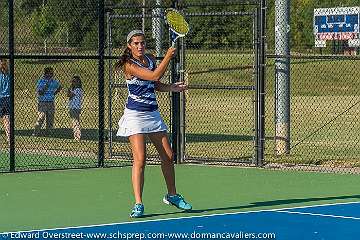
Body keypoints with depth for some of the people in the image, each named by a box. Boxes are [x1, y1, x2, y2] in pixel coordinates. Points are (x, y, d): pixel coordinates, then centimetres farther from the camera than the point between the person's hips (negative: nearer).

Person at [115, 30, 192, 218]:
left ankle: (172, 195, 29)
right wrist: (168, 56, -19)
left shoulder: (151, 59, 9)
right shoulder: (129, 65, -13)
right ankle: (138, 205, -12)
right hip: (135, 115, -7)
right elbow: (154, 76, -22)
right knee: (140, 160, -14)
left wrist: (172, 87, 3)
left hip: (153, 114, 7)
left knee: (168, 156, 11)